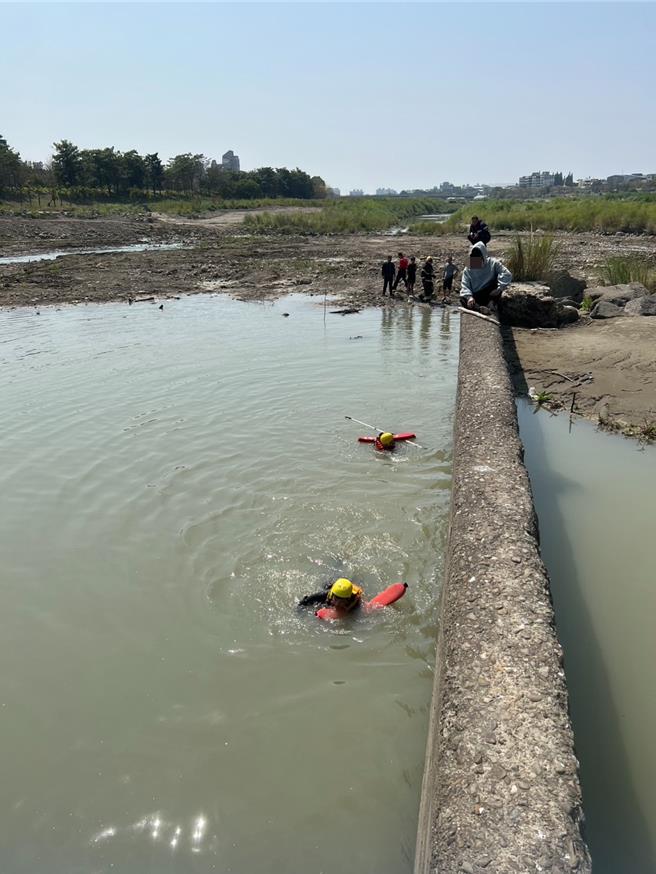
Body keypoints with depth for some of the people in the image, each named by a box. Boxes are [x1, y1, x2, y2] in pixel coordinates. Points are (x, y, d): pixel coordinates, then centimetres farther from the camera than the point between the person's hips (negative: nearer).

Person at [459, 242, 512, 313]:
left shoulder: (493, 263, -3)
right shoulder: (467, 270, 1)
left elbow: (507, 275, -15)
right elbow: (465, 286, -9)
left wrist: (499, 288, -32)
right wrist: (469, 296, -32)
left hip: (491, 295, 0)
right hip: (475, 297, 0)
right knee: (463, 299, -28)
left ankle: (491, 304, -28)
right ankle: (479, 308, -49)